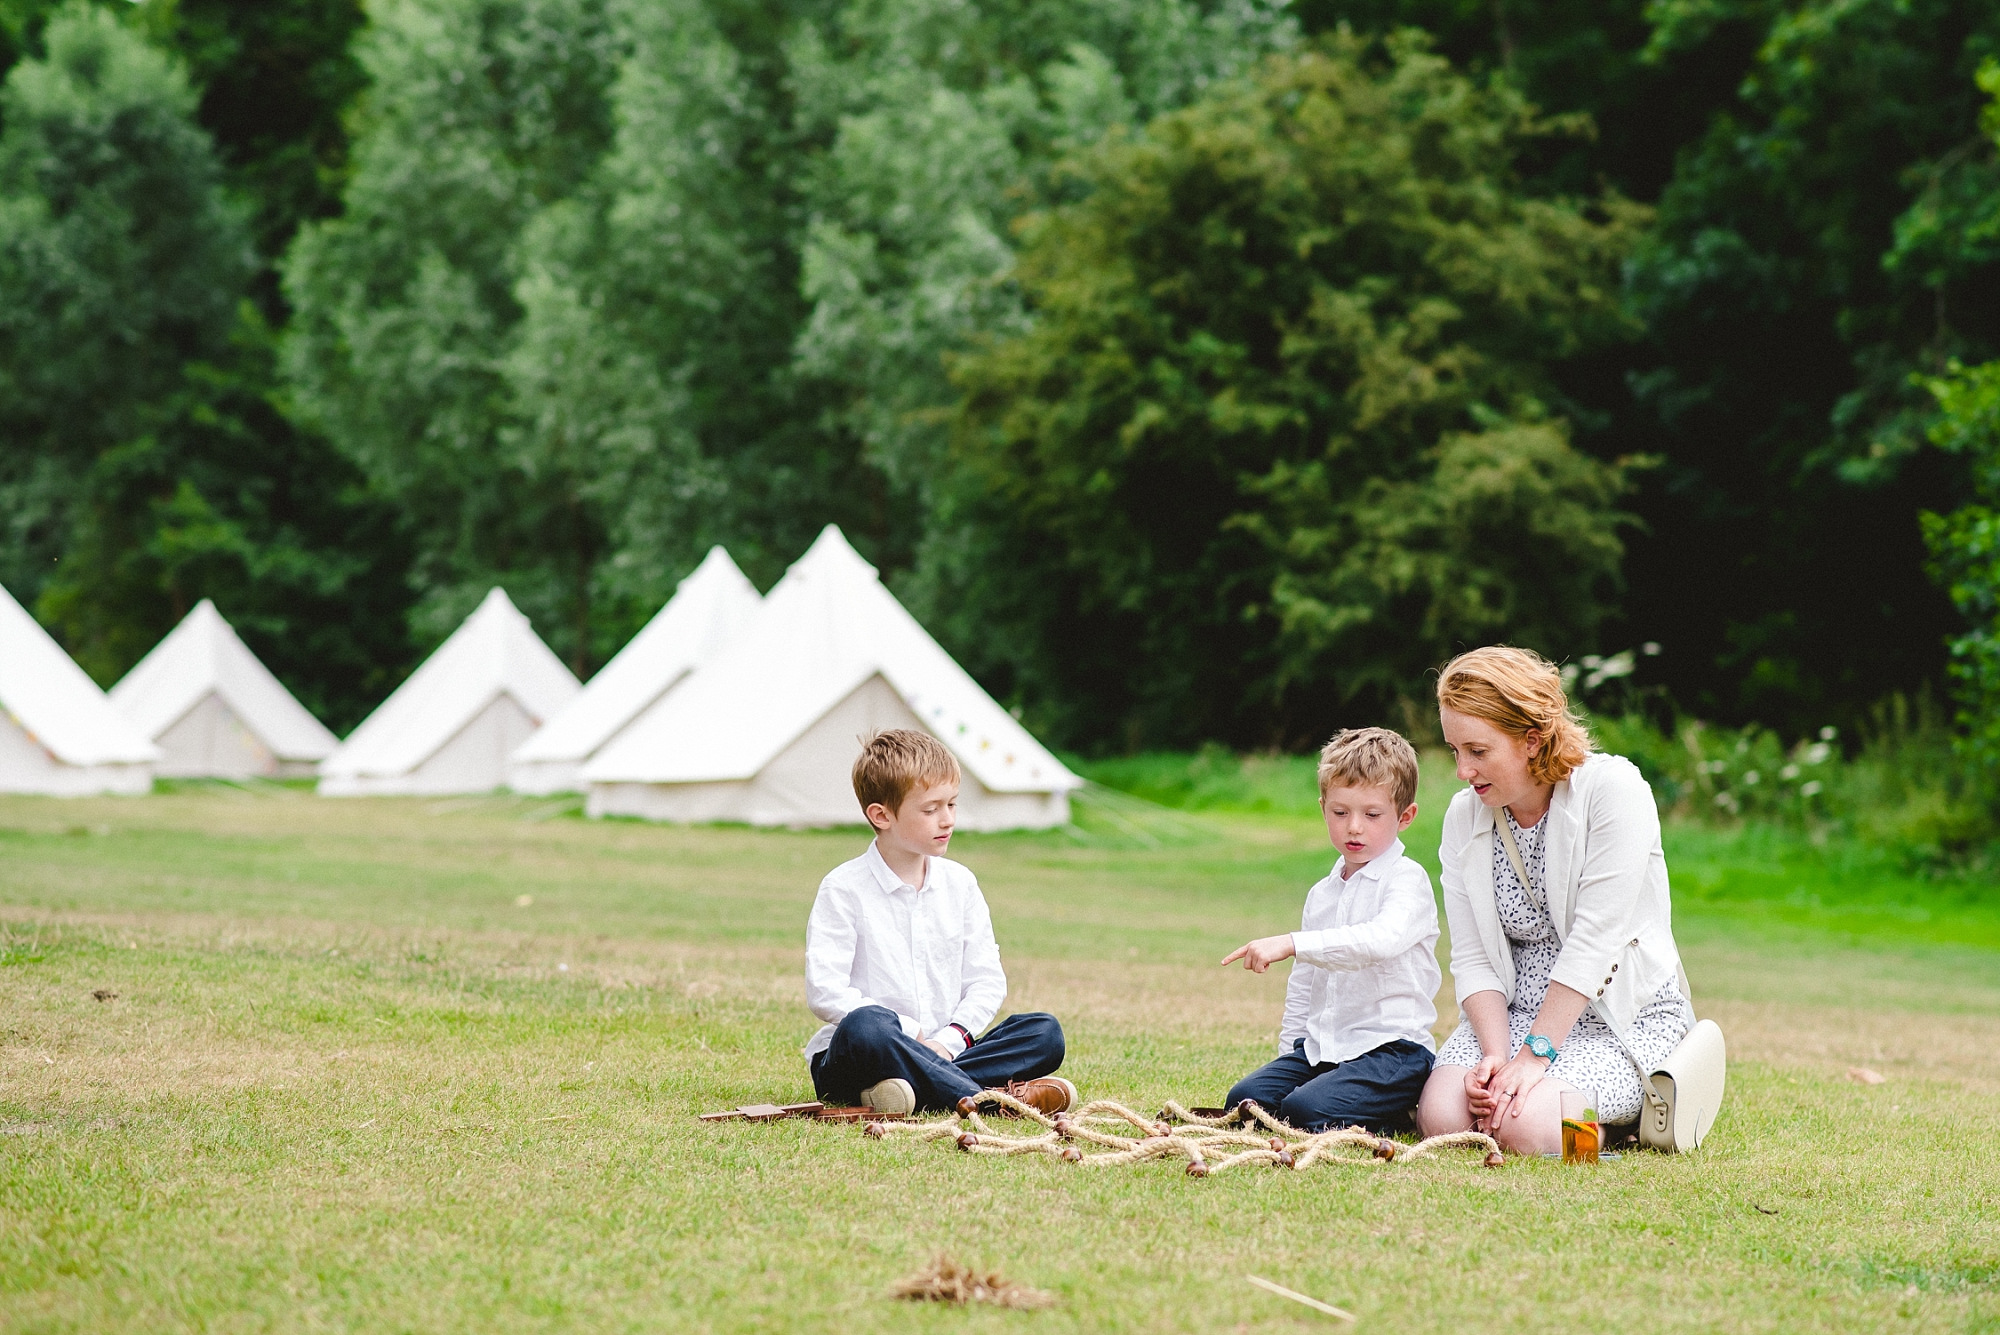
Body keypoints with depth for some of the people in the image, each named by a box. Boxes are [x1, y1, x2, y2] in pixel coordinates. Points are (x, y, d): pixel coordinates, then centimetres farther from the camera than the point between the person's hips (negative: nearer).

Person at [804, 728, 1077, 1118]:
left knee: (1045, 1032, -15)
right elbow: (825, 991, -14)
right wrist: (910, 1034, -19)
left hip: (940, 1052, 5)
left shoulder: (960, 884, 11)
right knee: (867, 1026, -40)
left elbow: (987, 980, 8)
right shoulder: (844, 889, -5)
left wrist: (949, 1039, -11)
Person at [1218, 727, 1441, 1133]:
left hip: (1391, 1049, -8)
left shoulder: (1407, 880, -7)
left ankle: (1394, 1117, -2)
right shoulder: (1321, 894, 18)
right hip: (1321, 1048, 8)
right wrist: (1288, 1056, 18)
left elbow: (1383, 938, -29)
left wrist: (1292, 943, -34)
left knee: (1306, 1110, -29)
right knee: (1245, 1098, -12)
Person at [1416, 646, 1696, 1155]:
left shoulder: (1612, 789, -14)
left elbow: (1594, 939, -19)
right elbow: (1472, 959, -1)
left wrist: (1534, 1056, -23)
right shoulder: (1464, 817, 3)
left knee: (1526, 1127, -29)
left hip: (1625, 1013, -4)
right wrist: (1496, 1054, -19)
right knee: (1441, 1116, -23)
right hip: (1515, 1012, 4)